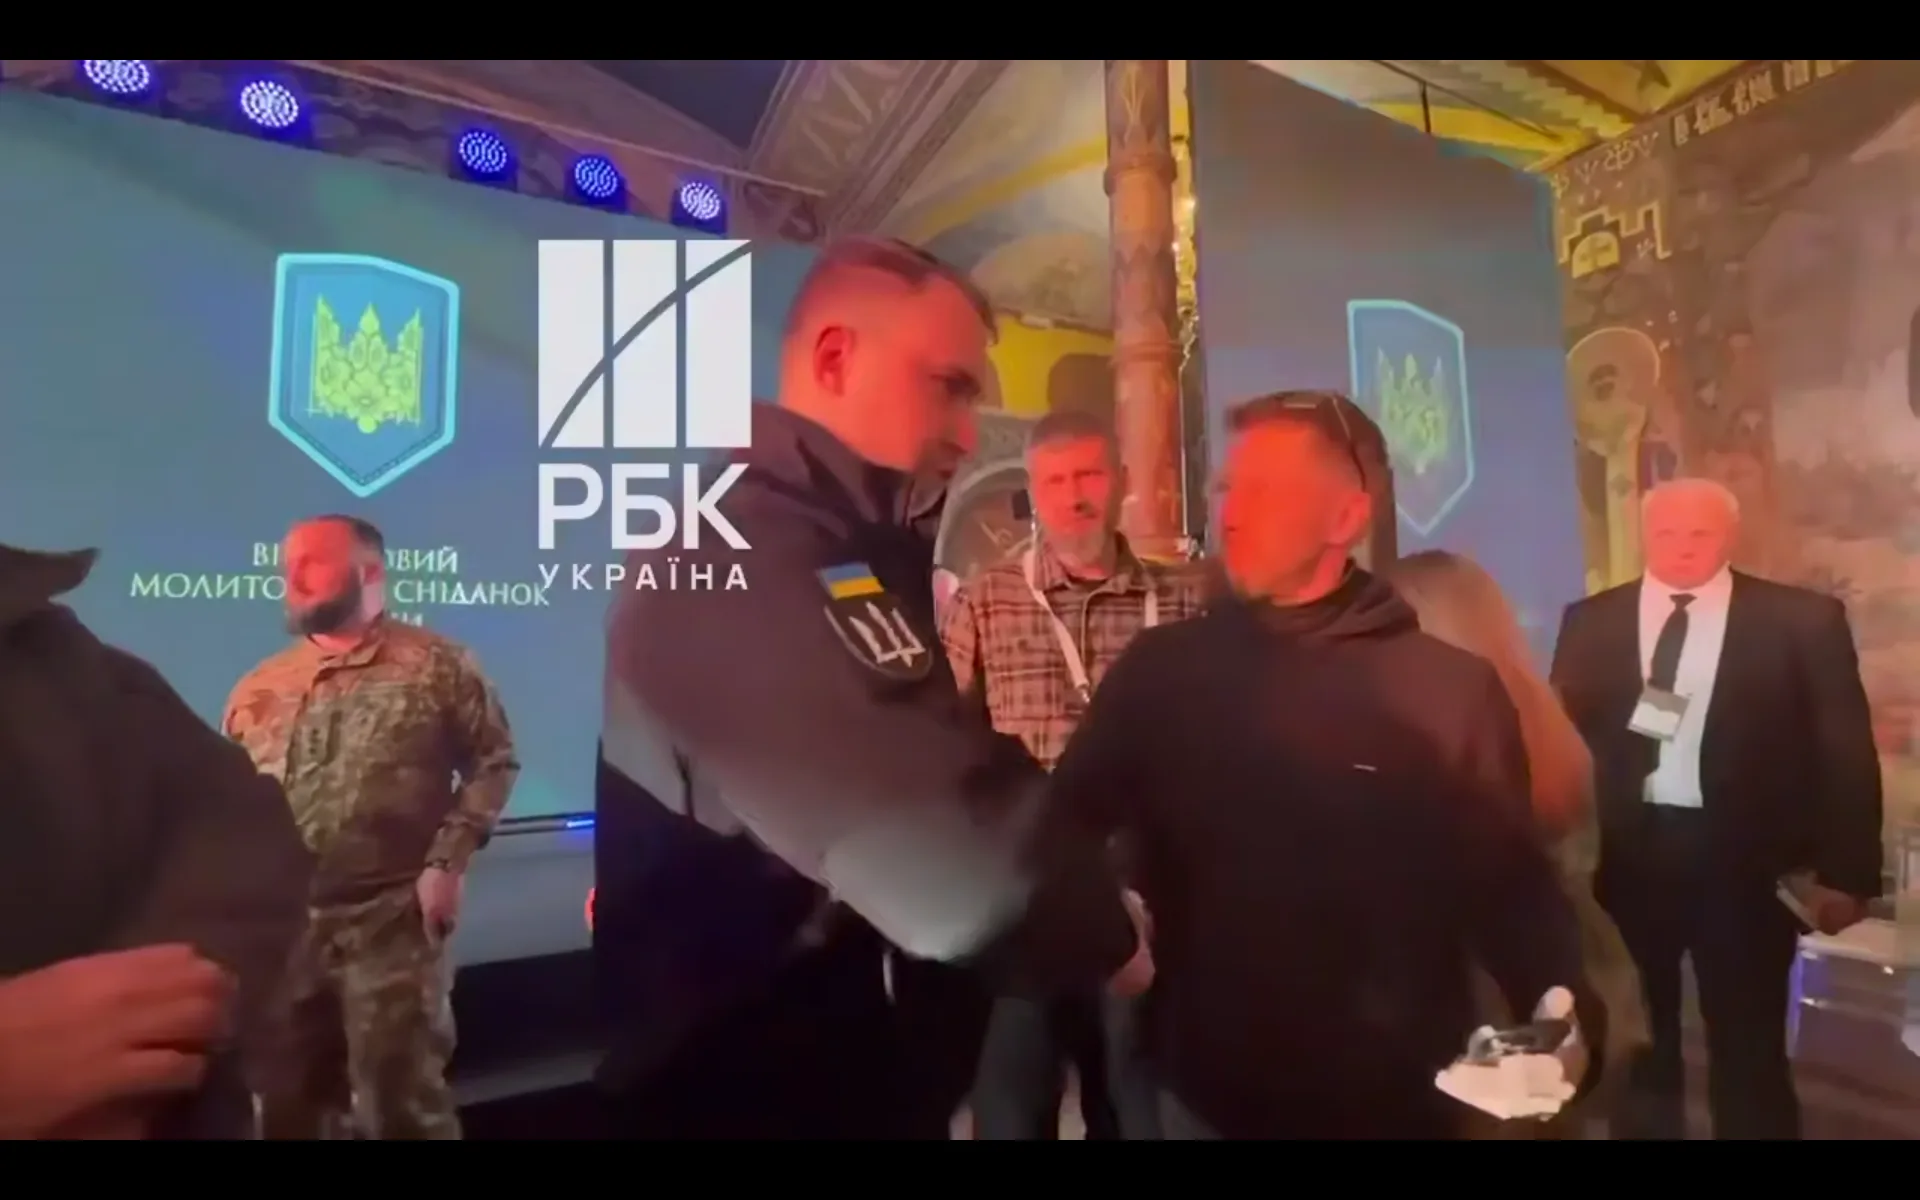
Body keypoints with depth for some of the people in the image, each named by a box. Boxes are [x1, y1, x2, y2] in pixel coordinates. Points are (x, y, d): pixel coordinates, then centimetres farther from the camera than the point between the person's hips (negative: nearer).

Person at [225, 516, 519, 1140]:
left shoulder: (435, 665, 0)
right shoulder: (258, 690, 13)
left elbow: (493, 760, -2)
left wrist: (447, 861, -10)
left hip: (389, 921, -5)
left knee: (400, 1102, -2)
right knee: (286, 1104, 15)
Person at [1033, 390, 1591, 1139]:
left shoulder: (1453, 690, -6)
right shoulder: (1161, 668, -4)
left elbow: (1511, 885, -2)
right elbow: (1062, 831, -1)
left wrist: (1558, 1013, -18)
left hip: (1392, 1101, 0)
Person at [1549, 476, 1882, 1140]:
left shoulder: (1804, 620, -1)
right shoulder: (1591, 620, 3)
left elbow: (1845, 753, -1)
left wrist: (1846, 872, -4)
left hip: (1745, 859, -1)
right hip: (1626, 853, 2)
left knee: (1749, 1045, 10)